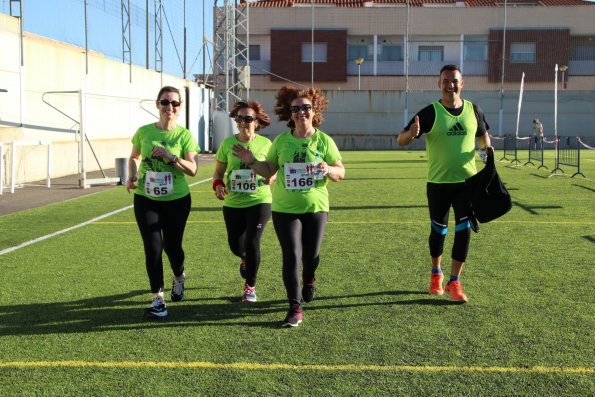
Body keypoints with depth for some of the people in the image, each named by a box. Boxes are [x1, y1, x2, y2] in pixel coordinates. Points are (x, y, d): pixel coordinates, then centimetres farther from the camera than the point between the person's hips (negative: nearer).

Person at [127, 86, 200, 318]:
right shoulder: (144, 132, -2)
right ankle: (158, 299, 9)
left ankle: (179, 278, 43)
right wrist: (132, 177, -3)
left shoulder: (184, 135, -7)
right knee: (153, 248, -4)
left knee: (172, 246, 8)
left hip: (176, 200, -1)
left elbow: (193, 170, -12)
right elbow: (134, 157, 15)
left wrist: (171, 157, -25)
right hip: (146, 199, 1)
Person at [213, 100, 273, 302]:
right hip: (233, 203, 2)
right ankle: (245, 259, 49)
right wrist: (218, 184, -15)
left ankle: (250, 286, 12)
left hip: (259, 201, -2)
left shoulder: (265, 144, -5)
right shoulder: (227, 143, -3)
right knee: (236, 245, 9)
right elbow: (218, 171, 5)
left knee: (252, 243, -9)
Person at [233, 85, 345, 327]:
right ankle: (295, 309, 3)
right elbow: (269, 171, 11)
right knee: (291, 256, -6)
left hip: (315, 208, 0)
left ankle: (308, 280, 47)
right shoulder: (281, 141, 2)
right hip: (285, 209, 0)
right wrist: (251, 161, -7)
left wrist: (328, 169, -22)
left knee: (311, 255, 10)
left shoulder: (324, 141, -2)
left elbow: (341, 173, 0)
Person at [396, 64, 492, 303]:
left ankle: (454, 282, 9)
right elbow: (400, 140, -9)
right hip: (438, 182, -2)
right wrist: (411, 134, -33)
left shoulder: (474, 111, 2)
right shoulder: (430, 112, -8)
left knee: (463, 230, -2)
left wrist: (487, 147, -5)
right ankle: (436, 274, 34)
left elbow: (482, 136, 19)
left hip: (467, 180, 2)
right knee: (438, 230, 11)